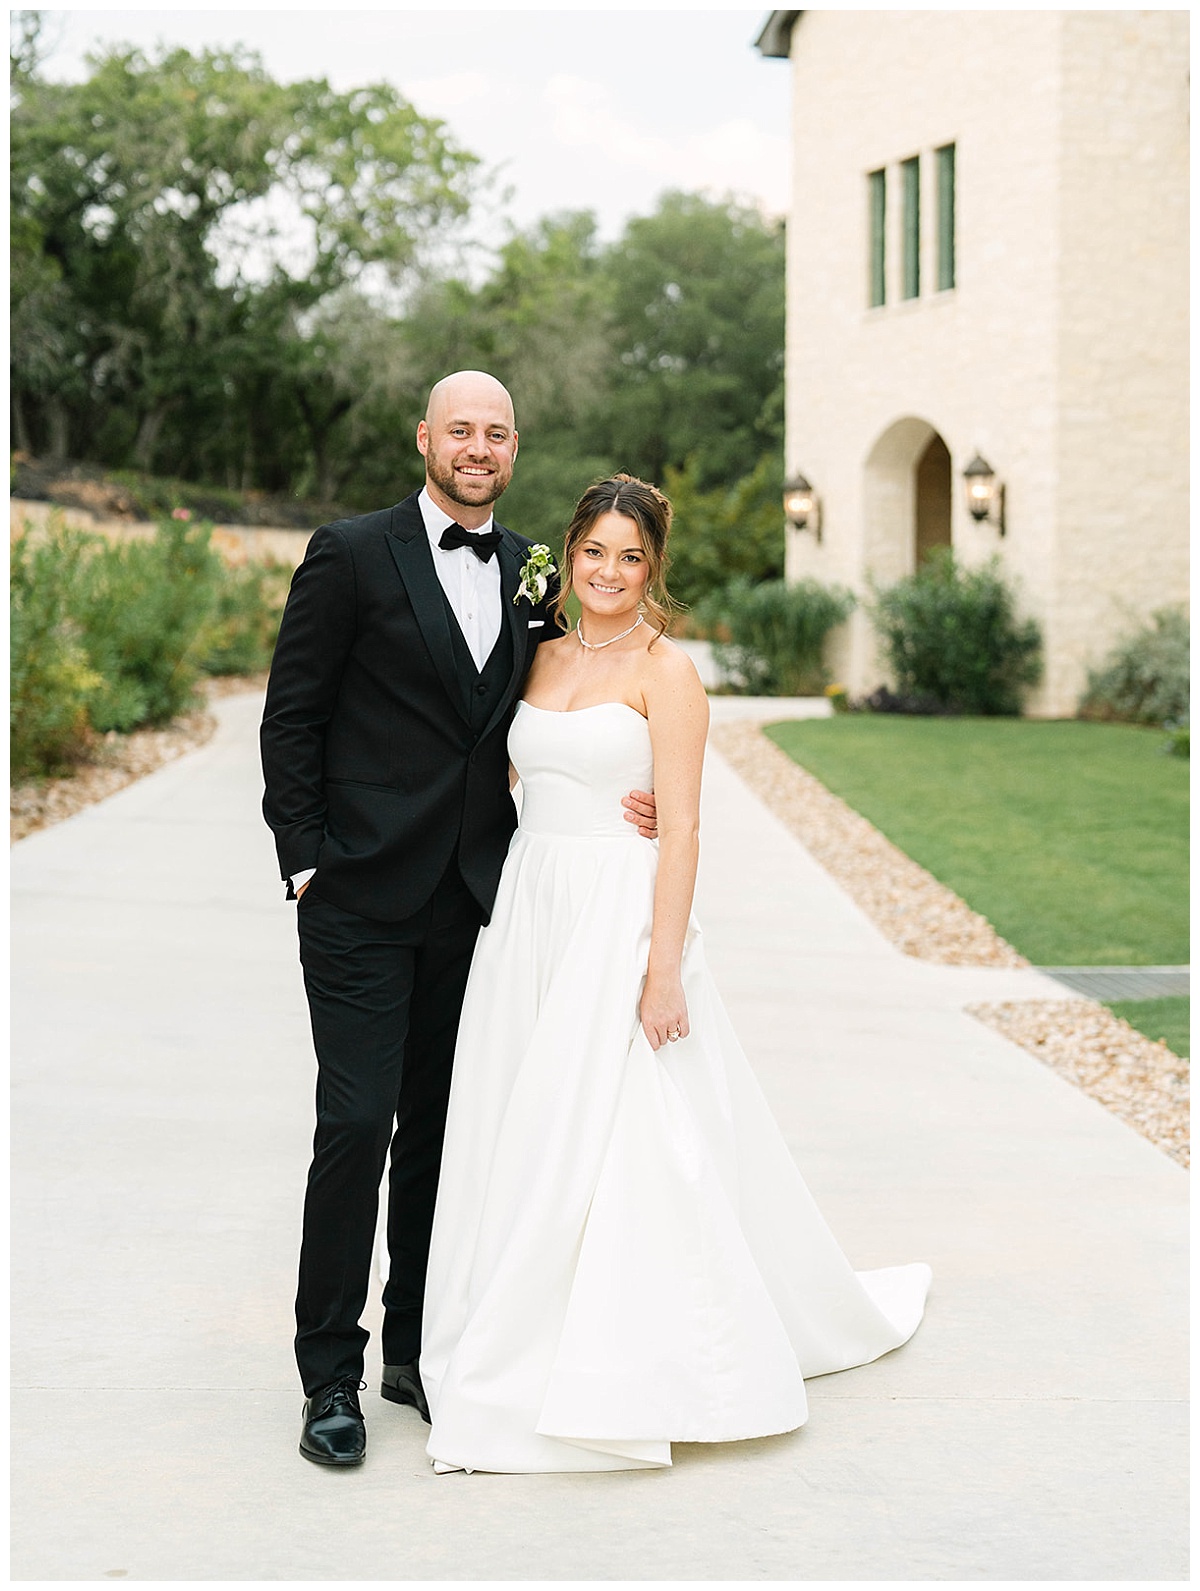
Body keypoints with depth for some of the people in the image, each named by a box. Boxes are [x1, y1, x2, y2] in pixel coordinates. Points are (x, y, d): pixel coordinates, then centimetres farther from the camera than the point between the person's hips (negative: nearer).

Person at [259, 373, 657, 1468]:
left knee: (442, 1127, 10)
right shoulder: (352, 554, -3)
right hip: (363, 896, -4)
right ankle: (331, 1376, 3)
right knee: (357, 1121, -7)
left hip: (473, 902, 5)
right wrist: (306, 862, -8)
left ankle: (418, 1347, 23)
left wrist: (621, 802, 0)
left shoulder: (533, 575, 11)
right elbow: (291, 716, -3)